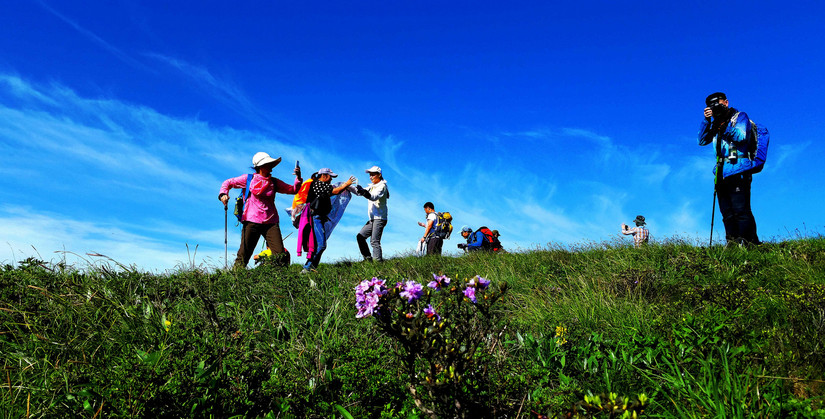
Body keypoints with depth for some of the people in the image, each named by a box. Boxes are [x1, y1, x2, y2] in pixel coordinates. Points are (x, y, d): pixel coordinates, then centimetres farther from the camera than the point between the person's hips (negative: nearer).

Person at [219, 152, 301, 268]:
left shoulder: (274, 182, 11)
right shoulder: (248, 179, 4)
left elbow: (293, 190, 12)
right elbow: (228, 183, 14)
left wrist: (298, 178, -3)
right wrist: (223, 194, -5)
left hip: (271, 222, 2)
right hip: (251, 221, -2)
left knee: (280, 255, -8)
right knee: (244, 255, -1)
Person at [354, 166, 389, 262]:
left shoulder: (382, 186, -8)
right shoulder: (372, 186, 19)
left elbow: (374, 197, -25)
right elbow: (359, 192, 12)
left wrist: (363, 191, -40)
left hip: (379, 218, -9)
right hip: (372, 219, 9)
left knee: (374, 241, -16)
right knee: (360, 236, 8)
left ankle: (378, 261, -17)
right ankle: (368, 258, 11)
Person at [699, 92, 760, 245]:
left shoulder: (740, 116, 8)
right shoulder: (717, 123, 23)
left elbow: (741, 136, -10)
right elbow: (702, 141, 11)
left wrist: (723, 124, -15)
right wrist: (706, 120, 1)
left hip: (737, 171, -6)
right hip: (722, 173, 6)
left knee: (741, 210, -14)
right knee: (727, 213, 3)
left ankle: (751, 243, -13)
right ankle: (733, 244, 5)